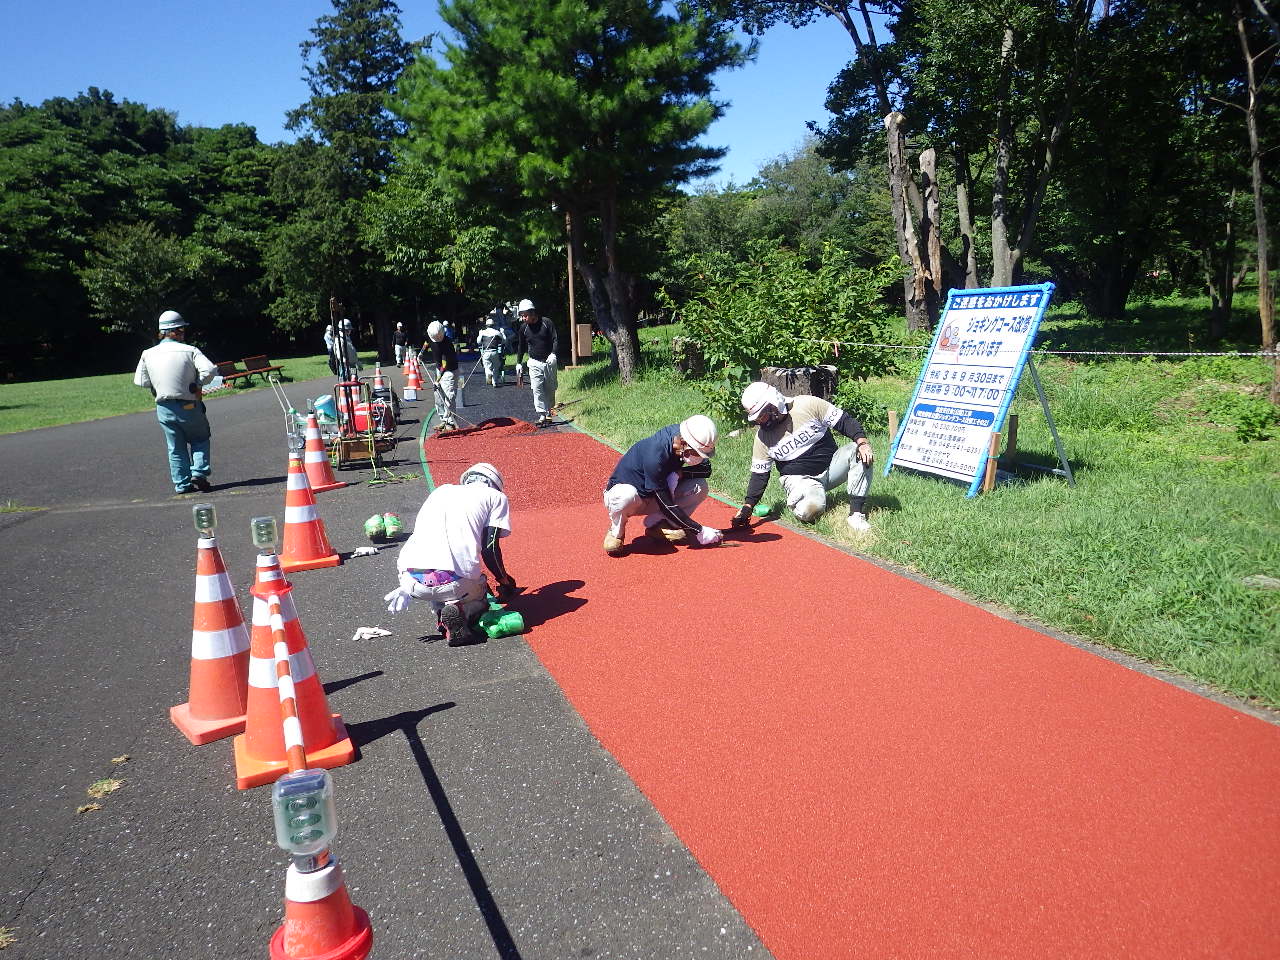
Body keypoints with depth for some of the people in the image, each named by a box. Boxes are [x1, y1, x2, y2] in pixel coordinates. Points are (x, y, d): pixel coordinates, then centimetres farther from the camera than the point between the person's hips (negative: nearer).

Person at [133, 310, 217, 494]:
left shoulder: (148, 354, 0)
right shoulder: (190, 351, -11)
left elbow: (140, 381, 3)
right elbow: (210, 370, -23)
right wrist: (197, 383, -5)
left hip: (164, 408, 3)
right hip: (189, 407, -3)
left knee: (175, 448, 14)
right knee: (200, 440, 18)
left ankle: (182, 484, 13)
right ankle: (199, 472, 1)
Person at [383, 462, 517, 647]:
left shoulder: (441, 490, 29)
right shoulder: (496, 497, 16)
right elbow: (489, 548, 5)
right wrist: (505, 582, 20)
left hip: (410, 578, 4)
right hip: (455, 581, -4)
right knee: (479, 600, 28)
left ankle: (440, 610, 7)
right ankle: (458, 610, -9)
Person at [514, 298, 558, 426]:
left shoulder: (547, 323, -7)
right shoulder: (523, 328, 2)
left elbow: (555, 339, -5)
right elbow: (521, 346, 12)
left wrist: (553, 354, -21)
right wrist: (518, 363, 10)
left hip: (549, 362, -1)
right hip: (534, 363, 1)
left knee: (550, 389, 6)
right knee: (537, 389, -10)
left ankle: (549, 413, 21)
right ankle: (541, 416, -10)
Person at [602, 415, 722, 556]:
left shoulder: (679, 432, -16)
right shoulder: (654, 456, -36)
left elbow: (706, 469, -3)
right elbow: (667, 506, -31)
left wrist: (678, 473, -21)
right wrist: (699, 531, -28)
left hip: (652, 499, 7)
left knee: (700, 486, -13)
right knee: (627, 496, -43)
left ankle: (656, 524, -2)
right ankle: (616, 532, -11)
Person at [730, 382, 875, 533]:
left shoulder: (807, 405, -12)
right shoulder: (763, 436, -5)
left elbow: (845, 422, -8)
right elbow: (759, 475, -1)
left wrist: (863, 442, -26)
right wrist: (747, 508, -10)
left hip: (830, 466, 2)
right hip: (798, 479, -1)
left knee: (857, 452, -27)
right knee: (809, 509, -34)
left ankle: (856, 514, -26)